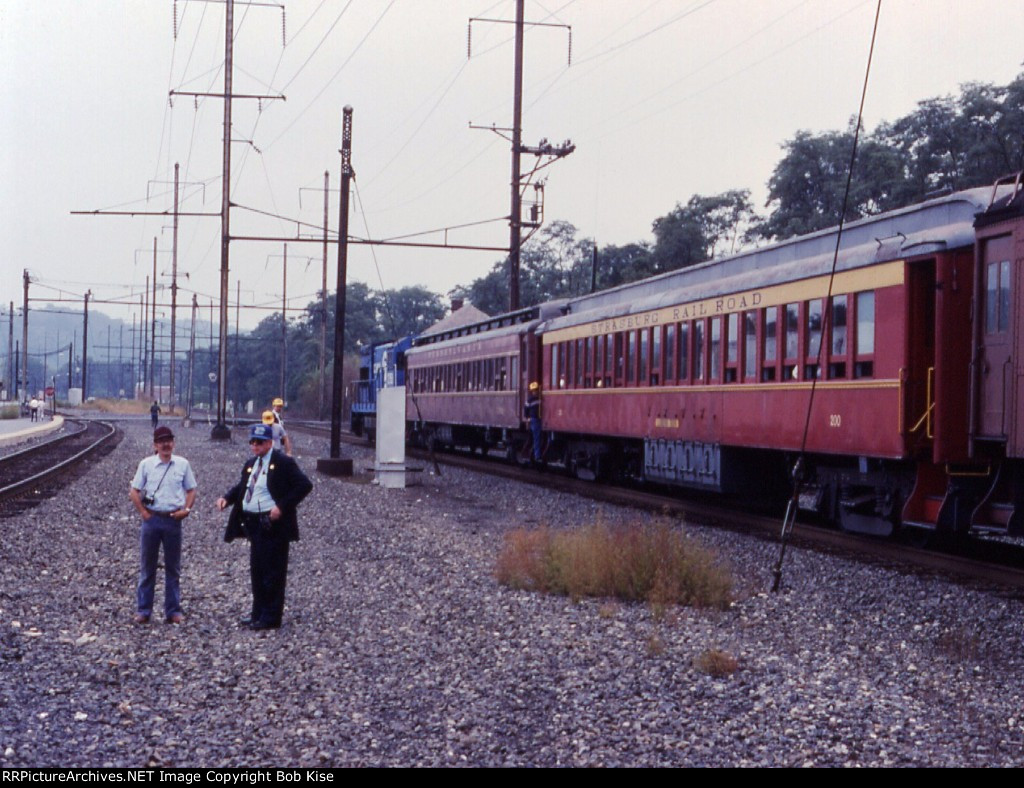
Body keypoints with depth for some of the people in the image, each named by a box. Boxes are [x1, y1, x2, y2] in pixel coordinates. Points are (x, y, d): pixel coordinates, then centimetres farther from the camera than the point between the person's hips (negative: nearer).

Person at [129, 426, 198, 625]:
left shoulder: (183, 464, 4)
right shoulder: (146, 464, 1)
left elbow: (191, 490, 10)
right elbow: (134, 491, 3)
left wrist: (186, 509, -5)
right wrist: (144, 512, -5)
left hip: (173, 519, 1)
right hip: (151, 518, -1)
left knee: (173, 569, 7)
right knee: (147, 567, 5)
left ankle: (173, 611, 14)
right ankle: (143, 610, 12)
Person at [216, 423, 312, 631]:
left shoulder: (283, 463, -10)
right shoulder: (250, 464, 14)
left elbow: (304, 485, -15)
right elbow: (241, 487, 25)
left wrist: (282, 507, -21)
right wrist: (227, 498, 4)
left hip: (273, 525, -8)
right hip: (254, 525, 8)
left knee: (273, 573, -2)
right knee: (257, 571, 15)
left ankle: (271, 618, 3)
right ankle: (258, 614, 25)